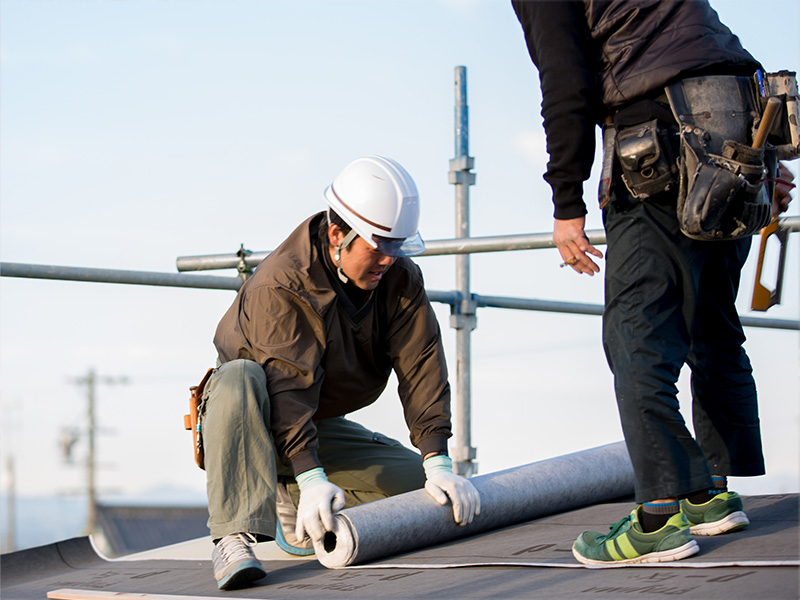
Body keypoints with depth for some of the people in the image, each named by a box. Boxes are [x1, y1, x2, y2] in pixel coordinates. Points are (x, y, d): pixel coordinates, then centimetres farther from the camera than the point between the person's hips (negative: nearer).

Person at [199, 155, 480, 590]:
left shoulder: (401, 280, -9)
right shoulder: (280, 287, -26)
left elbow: (421, 369, -15)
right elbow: (288, 387, -35)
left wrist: (438, 464, -25)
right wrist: (312, 478, -46)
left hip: (323, 426, 6)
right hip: (249, 423, -5)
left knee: (419, 485, -12)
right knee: (240, 376, -40)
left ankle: (292, 504, 3)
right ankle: (235, 536, -43)